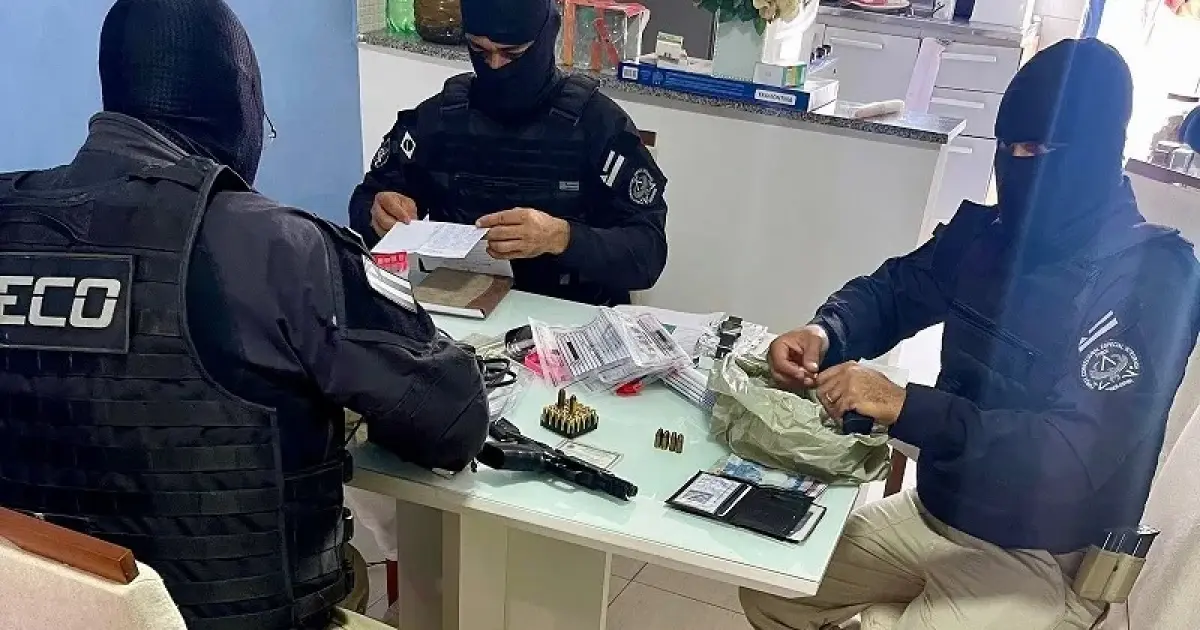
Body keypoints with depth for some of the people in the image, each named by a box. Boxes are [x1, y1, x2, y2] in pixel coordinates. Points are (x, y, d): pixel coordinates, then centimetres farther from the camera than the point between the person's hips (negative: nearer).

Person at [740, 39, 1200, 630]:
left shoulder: (1152, 278, -20)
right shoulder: (990, 231, -1)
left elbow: (1076, 454, -29)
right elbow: (892, 290, 9)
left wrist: (905, 408, -36)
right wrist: (824, 334, -14)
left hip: (1040, 561, -6)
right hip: (933, 512, 6)